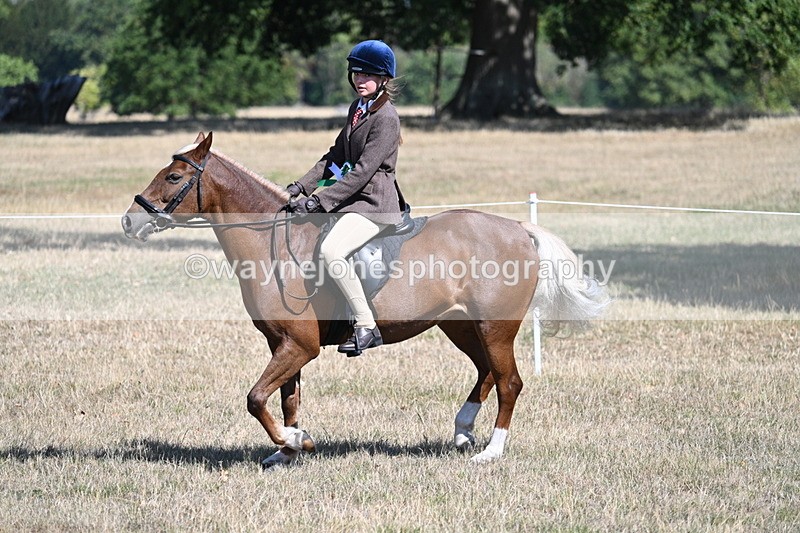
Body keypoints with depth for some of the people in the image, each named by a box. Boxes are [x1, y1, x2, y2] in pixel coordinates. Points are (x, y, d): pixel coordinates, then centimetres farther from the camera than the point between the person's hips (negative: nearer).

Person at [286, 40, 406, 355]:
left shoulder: (386, 118, -15)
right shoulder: (357, 108, 13)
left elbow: (362, 172, -21)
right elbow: (336, 157, 19)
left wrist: (318, 201, -23)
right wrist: (301, 187, 7)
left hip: (375, 204, -10)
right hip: (353, 196, 10)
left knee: (330, 250, -31)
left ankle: (366, 327, -25)